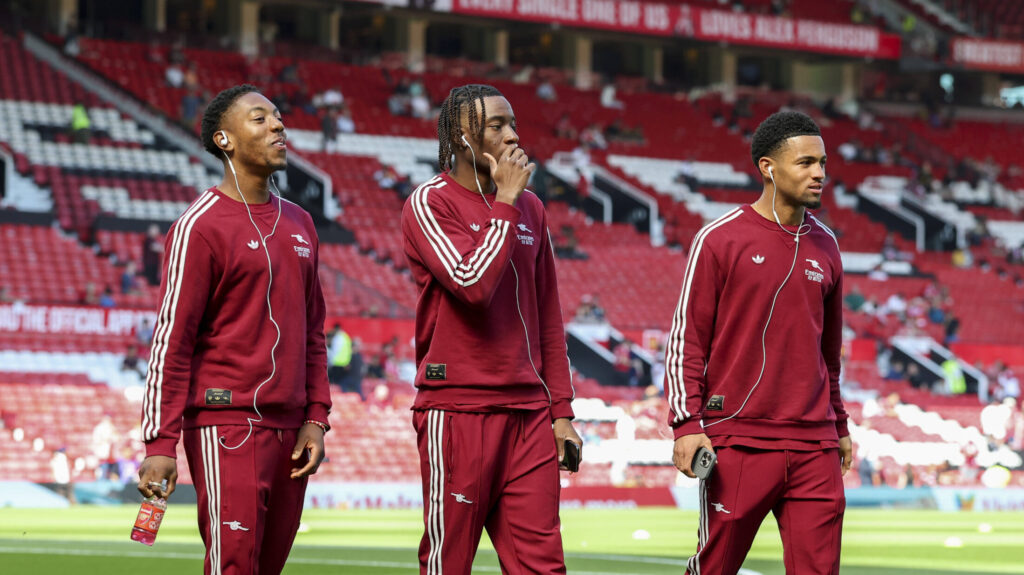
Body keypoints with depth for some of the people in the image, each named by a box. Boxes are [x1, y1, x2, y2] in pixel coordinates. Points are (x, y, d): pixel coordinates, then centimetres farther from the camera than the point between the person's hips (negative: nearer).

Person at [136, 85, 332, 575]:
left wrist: (315, 418, 11)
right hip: (226, 427, -7)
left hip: (289, 429, 7)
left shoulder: (299, 224, 16)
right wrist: (160, 443, -15)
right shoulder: (200, 226, -6)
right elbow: (171, 340, -10)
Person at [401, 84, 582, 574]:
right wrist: (504, 203, -11)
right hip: (457, 410, -6)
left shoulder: (529, 207, 15)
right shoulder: (429, 203, -4)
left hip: (527, 411, 6)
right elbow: (474, 284, -20)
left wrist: (561, 410, 13)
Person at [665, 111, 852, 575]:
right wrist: (687, 423, -10)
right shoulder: (719, 239, -3)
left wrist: (839, 426, 23)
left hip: (813, 444, 5)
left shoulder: (825, 247, 13)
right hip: (736, 442, -4)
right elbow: (686, 339, -3)